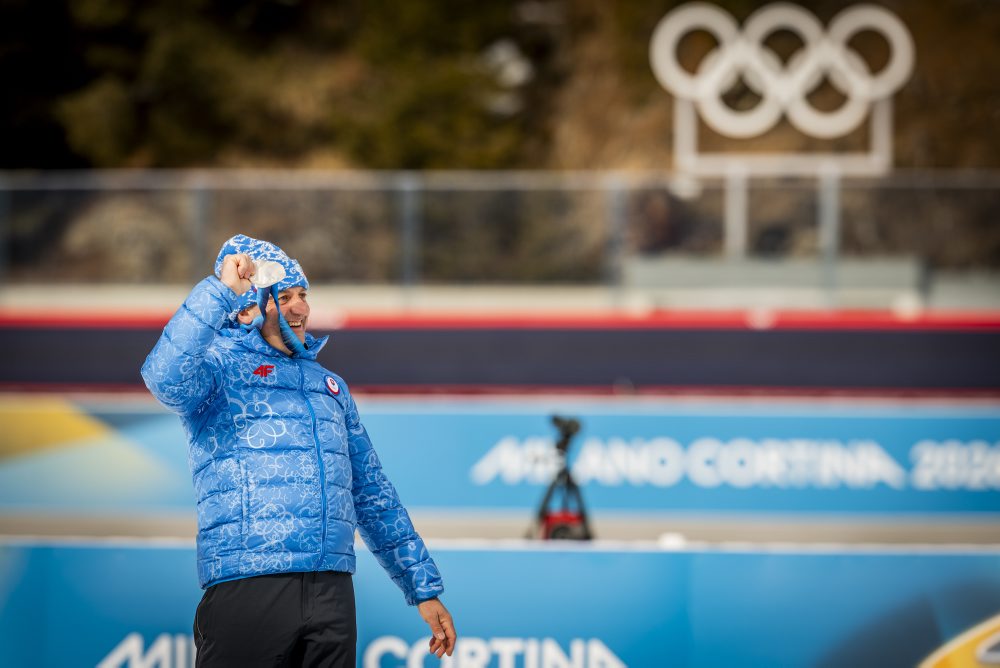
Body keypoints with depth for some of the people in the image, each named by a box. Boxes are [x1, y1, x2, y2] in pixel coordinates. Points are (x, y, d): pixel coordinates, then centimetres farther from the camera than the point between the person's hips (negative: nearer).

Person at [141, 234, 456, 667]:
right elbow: (166, 378, -22)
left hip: (331, 594, 5)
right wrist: (220, 289, -18)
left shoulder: (328, 386, 22)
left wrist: (424, 587, 20)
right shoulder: (219, 363, 4)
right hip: (247, 585, -5)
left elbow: (373, 496, 24)